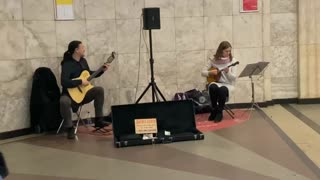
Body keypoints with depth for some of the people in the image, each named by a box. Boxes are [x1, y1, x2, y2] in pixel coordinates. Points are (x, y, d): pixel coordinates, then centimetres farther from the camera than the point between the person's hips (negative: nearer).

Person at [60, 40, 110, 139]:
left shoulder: (83, 61, 6)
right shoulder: (67, 64, -20)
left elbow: (89, 74, 22)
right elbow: (64, 82, -32)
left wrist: (102, 70, 11)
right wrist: (80, 82, -28)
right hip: (70, 94, -7)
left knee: (99, 90, -13)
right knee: (64, 101, -39)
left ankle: (98, 120, -7)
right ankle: (70, 128, -19)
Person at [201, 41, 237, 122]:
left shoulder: (232, 60, -3)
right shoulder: (213, 59, -1)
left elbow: (234, 78, -6)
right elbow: (203, 72, 2)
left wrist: (227, 72, -24)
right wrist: (210, 73, -17)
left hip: (227, 84, -1)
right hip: (215, 82, 1)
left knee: (222, 90, -36)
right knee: (213, 87, -35)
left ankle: (219, 112, -15)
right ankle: (214, 110, -14)